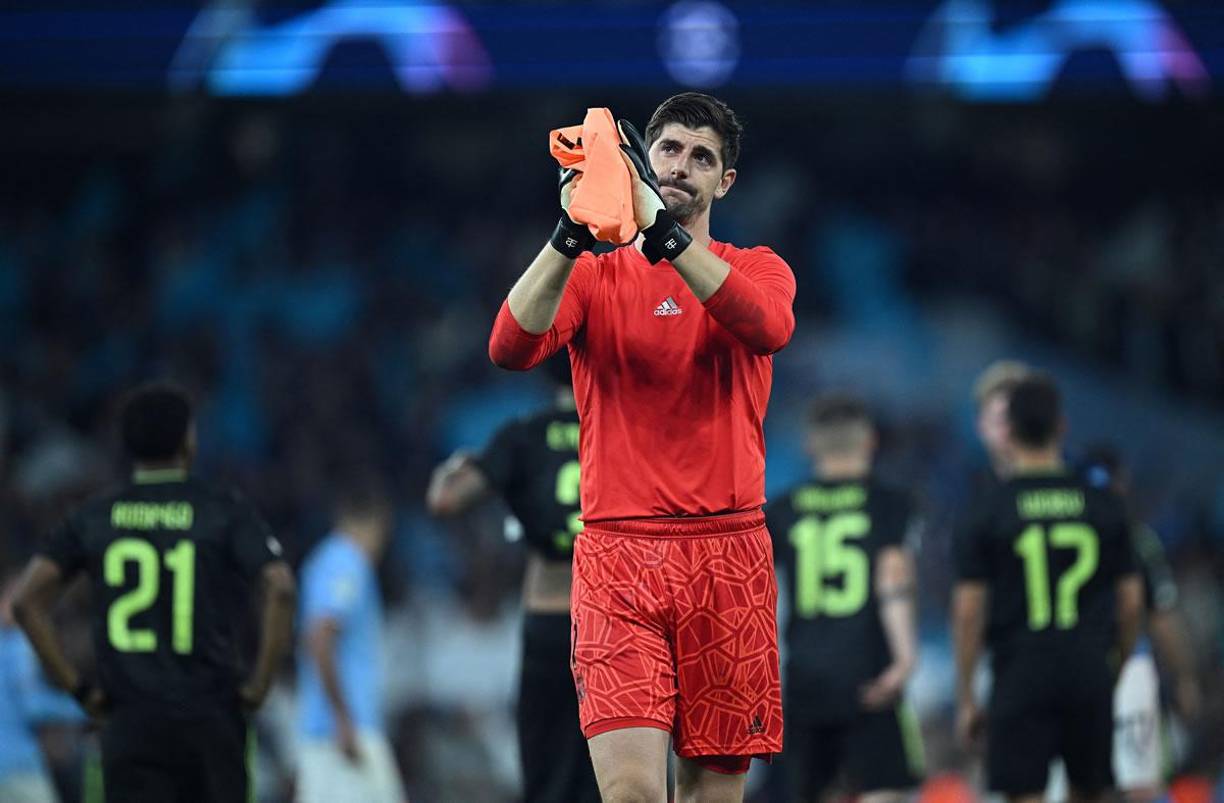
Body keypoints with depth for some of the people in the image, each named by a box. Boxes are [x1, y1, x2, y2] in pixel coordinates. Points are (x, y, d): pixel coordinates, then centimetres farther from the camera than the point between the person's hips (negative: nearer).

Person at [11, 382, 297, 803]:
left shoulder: (93, 518, 7)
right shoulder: (225, 511, -1)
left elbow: (27, 601, 0)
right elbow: (281, 589, -14)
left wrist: (78, 688, 4)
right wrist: (259, 684, -6)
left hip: (129, 724, 1)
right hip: (211, 718, -1)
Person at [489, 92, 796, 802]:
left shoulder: (757, 269, 11)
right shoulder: (593, 276, 10)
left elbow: (769, 326, -15)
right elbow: (512, 347, -9)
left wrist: (661, 228, -25)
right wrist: (570, 235, -22)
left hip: (729, 557, 1)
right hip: (619, 553, -1)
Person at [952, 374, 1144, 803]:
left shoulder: (988, 512, -3)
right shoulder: (1102, 506, 5)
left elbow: (969, 610, -5)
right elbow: (1131, 602, 7)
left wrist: (965, 698, 1)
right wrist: (1118, 671, 19)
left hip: (1021, 671, -3)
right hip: (1090, 669, 3)